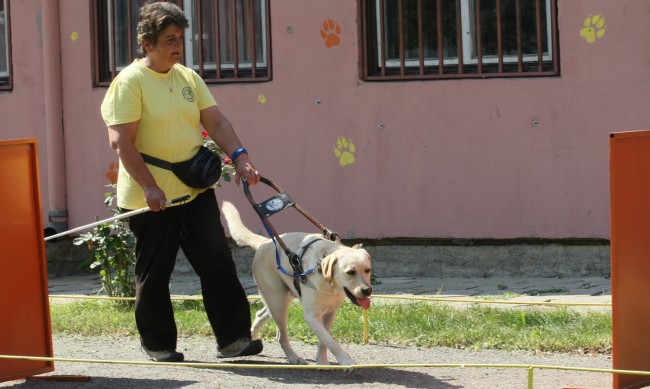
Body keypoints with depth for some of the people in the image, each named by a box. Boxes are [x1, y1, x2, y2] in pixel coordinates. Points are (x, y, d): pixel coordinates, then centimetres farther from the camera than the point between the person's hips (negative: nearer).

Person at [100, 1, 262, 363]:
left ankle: (233, 339, 1)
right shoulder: (130, 82, -10)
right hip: (151, 197, -6)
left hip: (195, 191, 6)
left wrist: (240, 157, -11)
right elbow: (121, 141, -16)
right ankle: (158, 344, 19)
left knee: (218, 263, -1)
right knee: (154, 274, 6)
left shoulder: (189, 78, 10)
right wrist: (150, 187, -22)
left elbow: (216, 122, 7)